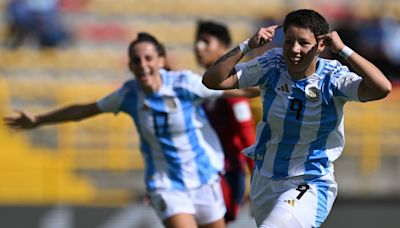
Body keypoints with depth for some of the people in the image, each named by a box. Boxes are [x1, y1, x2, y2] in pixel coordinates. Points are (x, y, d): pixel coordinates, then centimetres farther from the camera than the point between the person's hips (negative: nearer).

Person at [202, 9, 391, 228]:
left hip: (311, 186, -5)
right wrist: (247, 46, -21)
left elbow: (382, 88, -33)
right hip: (263, 182, 5)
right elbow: (212, 80, -11)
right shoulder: (271, 66, -7)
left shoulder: (333, 77, -15)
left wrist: (343, 50, -30)